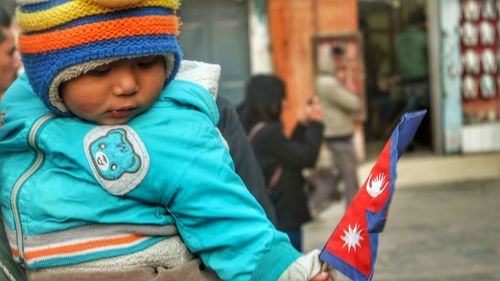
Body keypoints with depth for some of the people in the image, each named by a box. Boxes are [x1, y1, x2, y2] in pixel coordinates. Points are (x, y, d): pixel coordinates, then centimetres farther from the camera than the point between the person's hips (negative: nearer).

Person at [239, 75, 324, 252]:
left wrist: (303, 125, 9)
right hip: (283, 219, -9)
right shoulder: (268, 133, -22)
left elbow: (290, 152, 15)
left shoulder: (252, 131, 7)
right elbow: (306, 158, -16)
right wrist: (315, 124, -5)